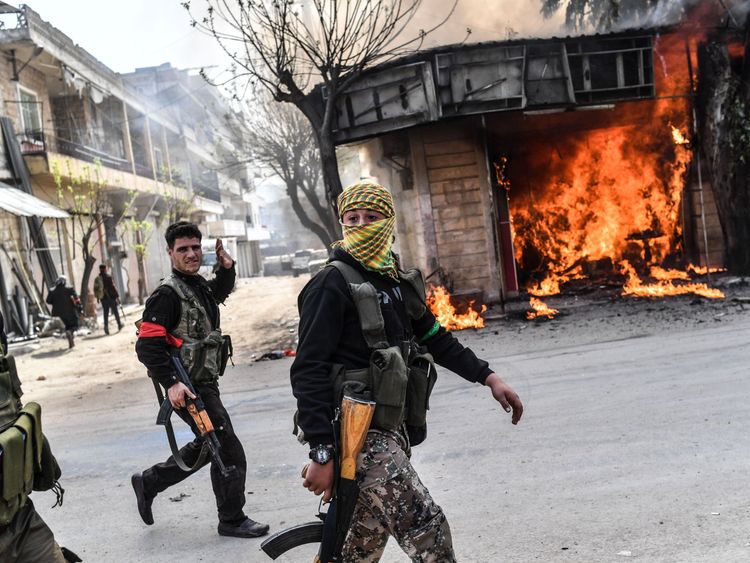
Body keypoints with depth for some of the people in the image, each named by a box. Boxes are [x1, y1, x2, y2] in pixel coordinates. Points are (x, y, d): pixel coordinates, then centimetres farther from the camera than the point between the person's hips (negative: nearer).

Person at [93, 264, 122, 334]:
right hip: (111, 297, -4)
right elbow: (113, 287, -13)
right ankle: (119, 325, 19)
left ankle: (106, 327, -5)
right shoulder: (108, 277, -12)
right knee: (115, 312, 10)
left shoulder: (97, 279, 3)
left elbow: (95, 289, 9)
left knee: (105, 313, 7)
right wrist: (117, 296, -8)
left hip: (103, 299, 4)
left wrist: (97, 297, 21)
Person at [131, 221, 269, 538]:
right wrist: (170, 384, -27)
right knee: (229, 450, -4)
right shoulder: (167, 293, -17)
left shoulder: (199, 285, 9)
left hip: (206, 383, 9)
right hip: (188, 389, -9)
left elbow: (219, 294, 34)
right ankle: (232, 520, 12)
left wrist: (226, 268, 15)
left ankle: (148, 482, 33)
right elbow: (147, 344, -22)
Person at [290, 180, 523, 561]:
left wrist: (488, 377, 18)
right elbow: (307, 372, -15)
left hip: (391, 430, 8)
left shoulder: (399, 281, 14)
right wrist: (321, 454, -21)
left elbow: (434, 337, 25)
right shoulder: (333, 283, -10)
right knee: (427, 527, -14)